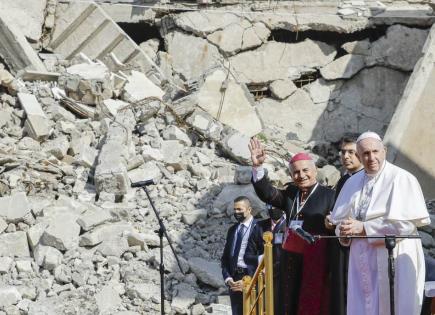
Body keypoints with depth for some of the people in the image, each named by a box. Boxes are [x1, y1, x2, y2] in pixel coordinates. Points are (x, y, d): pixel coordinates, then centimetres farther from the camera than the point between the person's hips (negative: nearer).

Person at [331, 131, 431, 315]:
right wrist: (344, 229, -7)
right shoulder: (353, 183, 12)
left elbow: (407, 223, -15)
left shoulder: (401, 179, -8)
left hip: (393, 261, -5)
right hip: (361, 261, 5)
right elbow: (339, 219, 17)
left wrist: (364, 228, -15)